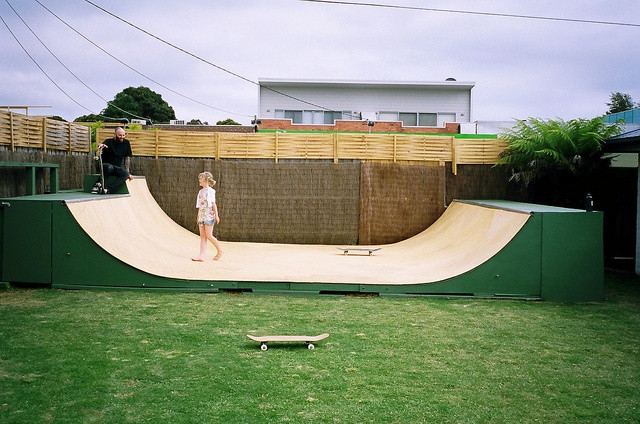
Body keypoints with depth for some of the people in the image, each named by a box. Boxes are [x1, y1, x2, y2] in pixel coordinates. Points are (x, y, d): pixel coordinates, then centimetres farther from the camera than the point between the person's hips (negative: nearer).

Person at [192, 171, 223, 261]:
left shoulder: (210, 191, -3)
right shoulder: (201, 191, 17)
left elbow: (213, 204, -7)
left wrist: (216, 215, -11)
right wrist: (198, 217, 19)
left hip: (209, 215, -7)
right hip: (201, 216, 7)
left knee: (209, 236, -9)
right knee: (202, 236, -1)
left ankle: (220, 250, 9)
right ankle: (202, 256, -7)